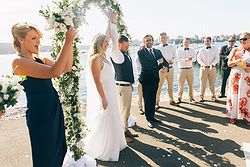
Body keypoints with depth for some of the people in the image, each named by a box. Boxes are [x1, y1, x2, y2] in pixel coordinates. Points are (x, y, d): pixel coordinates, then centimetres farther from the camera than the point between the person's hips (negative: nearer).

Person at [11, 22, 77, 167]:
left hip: (55, 109, 8)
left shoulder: (40, 60, 8)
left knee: (59, 151, 22)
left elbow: (67, 67, 2)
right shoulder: (19, 62, -16)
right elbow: (53, 72, -28)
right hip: (40, 114, -8)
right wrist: (68, 42, -27)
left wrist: (70, 42, -5)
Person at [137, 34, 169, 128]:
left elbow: (165, 62, 5)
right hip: (146, 79, -5)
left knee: (153, 99, 13)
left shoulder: (157, 51, 13)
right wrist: (158, 64, -14)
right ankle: (149, 119, 12)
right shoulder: (140, 52, -4)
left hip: (155, 78, 5)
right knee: (147, 100, 2)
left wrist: (165, 67, -19)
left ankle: (152, 116, 26)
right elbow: (144, 65, -17)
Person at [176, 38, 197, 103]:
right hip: (182, 69, -3)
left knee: (191, 84, 5)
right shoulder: (179, 50, 1)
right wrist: (186, 59, -21)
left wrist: (191, 58, -25)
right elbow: (178, 59, -9)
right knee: (181, 85, 0)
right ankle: (179, 98, 11)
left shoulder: (192, 50, 10)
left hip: (190, 69, 3)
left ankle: (191, 98, 15)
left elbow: (194, 58, -4)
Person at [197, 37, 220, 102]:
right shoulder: (201, 50, 8)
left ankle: (213, 96, 16)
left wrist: (212, 64, -16)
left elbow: (216, 58, 1)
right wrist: (203, 64, -13)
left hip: (212, 68, 0)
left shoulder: (215, 49, 7)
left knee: (212, 83, 3)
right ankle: (202, 97, 9)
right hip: (203, 68, 0)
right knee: (203, 83, 1)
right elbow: (199, 59, 5)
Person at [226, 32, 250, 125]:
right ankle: (233, 115, 14)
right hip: (235, 76, 1)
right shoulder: (235, 50, 7)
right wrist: (236, 61, -15)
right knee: (234, 95, 3)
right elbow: (229, 63, 5)